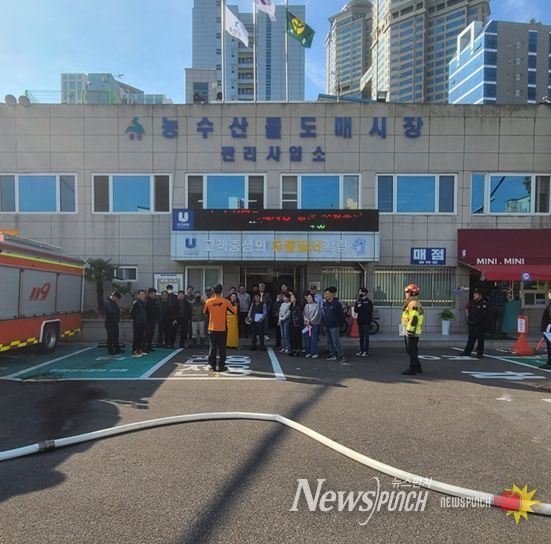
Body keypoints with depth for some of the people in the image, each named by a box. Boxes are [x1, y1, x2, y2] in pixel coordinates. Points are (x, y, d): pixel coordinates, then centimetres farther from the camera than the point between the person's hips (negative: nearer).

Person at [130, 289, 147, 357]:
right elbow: (131, 313, -13)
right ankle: (134, 352, 1)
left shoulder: (143, 303, 11)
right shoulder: (136, 303, -12)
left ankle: (140, 350, 22)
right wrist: (135, 319, -5)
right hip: (137, 323, -7)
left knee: (141, 337, 13)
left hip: (143, 323, 7)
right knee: (136, 337, -4)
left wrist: (145, 320, 9)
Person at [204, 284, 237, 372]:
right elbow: (234, 311, 0)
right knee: (222, 348, 7)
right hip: (222, 328, -1)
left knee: (213, 347, 10)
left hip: (212, 328, 1)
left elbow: (205, 312, 11)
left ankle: (213, 365, 12)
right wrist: (235, 307, 20)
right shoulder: (226, 301, -9)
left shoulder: (208, 301, -6)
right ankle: (221, 366, 9)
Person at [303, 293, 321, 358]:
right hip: (307, 324, 5)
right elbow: (304, 314, 9)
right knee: (307, 339, 6)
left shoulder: (316, 305, -6)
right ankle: (308, 352, 15)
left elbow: (316, 315, -10)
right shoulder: (306, 306, 11)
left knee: (314, 339, -5)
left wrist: (310, 321, -10)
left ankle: (315, 353, 2)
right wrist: (306, 320, -8)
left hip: (314, 324, -5)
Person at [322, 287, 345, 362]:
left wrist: (338, 323, -1)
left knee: (336, 342, -10)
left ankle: (341, 356, -3)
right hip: (326, 326, 7)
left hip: (334, 327, -7)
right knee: (330, 342, 12)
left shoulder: (337, 303, -9)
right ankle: (333, 355, 22)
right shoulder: (325, 303, 8)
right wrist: (323, 321, 12)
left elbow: (342, 315, -4)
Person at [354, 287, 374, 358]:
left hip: (366, 321, -6)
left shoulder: (368, 301, -5)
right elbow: (355, 310, 9)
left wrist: (361, 307, -13)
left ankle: (366, 351, 2)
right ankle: (361, 350, 19)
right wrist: (357, 307, -12)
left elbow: (369, 310, -15)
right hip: (360, 320, 6)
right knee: (361, 337, 11)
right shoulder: (358, 301, 11)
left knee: (366, 337, -3)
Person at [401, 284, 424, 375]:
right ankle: (418, 367, 26)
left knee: (412, 351, -3)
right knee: (410, 350, 17)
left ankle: (412, 369, 5)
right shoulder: (410, 303, 17)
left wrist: (409, 331, -23)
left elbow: (413, 319, -23)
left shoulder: (414, 304, -17)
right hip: (409, 331, 11)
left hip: (412, 332, -11)